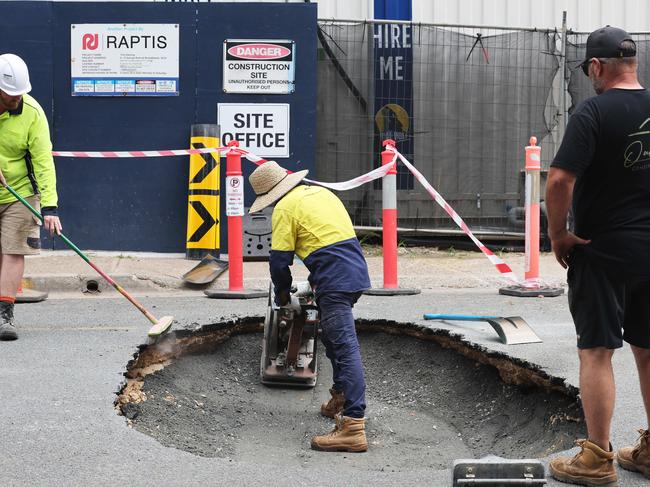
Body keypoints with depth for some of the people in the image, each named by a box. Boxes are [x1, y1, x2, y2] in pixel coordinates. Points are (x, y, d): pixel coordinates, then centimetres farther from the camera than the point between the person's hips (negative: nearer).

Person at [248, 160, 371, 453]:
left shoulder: (285, 208, -3)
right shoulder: (321, 192, 22)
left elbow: (280, 261, -3)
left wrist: (284, 297, 14)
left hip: (335, 282, -9)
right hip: (356, 272, 9)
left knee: (345, 348, -15)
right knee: (333, 339, 26)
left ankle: (353, 426, -21)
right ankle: (341, 400, 39)